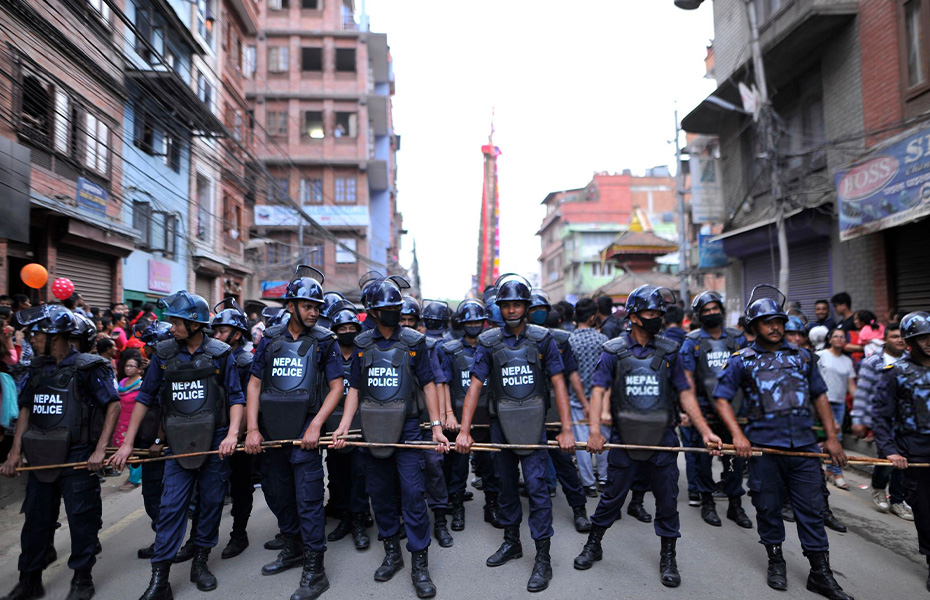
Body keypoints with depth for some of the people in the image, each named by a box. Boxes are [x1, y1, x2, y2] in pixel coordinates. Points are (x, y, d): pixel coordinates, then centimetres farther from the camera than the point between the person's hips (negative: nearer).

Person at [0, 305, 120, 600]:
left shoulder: (87, 367, -10)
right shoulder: (37, 368, 9)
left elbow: (113, 405, -13)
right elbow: (26, 409, 13)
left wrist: (100, 450, -17)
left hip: (77, 459, -6)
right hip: (41, 458, 6)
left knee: (81, 520, 4)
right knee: (36, 519, 15)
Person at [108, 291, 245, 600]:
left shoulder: (220, 354, -3)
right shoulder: (164, 354, 1)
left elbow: (236, 397, -1)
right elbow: (145, 397, 6)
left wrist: (232, 435, -13)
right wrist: (127, 443, 3)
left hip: (215, 441, -1)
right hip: (179, 443, 1)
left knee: (212, 502, 9)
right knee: (171, 506, -1)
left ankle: (200, 561, 27)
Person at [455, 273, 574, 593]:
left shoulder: (542, 338, -3)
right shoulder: (489, 341, 0)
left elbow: (558, 383, -3)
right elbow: (475, 385, -2)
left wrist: (566, 429, -8)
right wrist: (464, 430, -6)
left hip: (533, 422, -2)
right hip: (501, 422, 2)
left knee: (537, 486, -5)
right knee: (507, 486, 15)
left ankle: (543, 558, 7)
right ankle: (511, 542, 34)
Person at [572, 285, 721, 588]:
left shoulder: (669, 350, 3)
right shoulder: (614, 350, -3)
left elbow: (684, 393, 4)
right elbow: (598, 390, -8)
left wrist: (705, 431, -5)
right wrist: (595, 430, -20)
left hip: (662, 438, 2)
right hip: (625, 438, -1)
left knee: (667, 498, 8)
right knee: (612, 494, 9)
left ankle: (668, 558, 28)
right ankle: (593, 545, 30)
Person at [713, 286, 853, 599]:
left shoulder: (801, 356, 11)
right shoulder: (742, 360, 0)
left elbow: (819, 396, 16)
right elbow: (722, 398, -1)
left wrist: (832, 438, 11)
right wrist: (738, 435, -12)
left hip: (804, 446, 3)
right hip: (763, 447, -2)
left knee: (811, 508, 7)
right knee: (768, 507, 9)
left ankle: (820, 573, 19)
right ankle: (776, 561, 28)